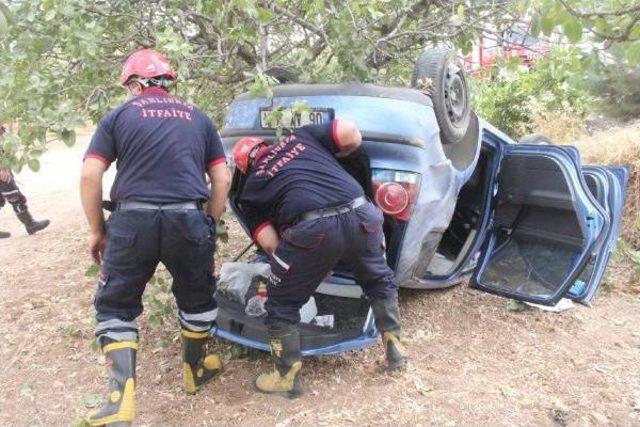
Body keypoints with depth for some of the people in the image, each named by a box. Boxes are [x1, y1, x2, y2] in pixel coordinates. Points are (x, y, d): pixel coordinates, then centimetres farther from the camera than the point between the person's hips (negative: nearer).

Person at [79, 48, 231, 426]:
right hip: (189, 219, 2)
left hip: (132, 220, -1)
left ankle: (122, 393, 5)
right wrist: (209, 226, 18)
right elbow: (222, 179, 12)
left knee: (116, 306, 16)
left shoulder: (118, 116, 11)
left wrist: (97, 231, 10)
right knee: (197, 298, 23)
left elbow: (90, 176, 1)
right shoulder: (198, 117, 18)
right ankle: (195, 369, 39)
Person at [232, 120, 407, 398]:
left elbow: (269, 243, 12)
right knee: (380, 281, 31)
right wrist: (335, 156, 35)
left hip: (313, 229, -3)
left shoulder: (251, 189, 21)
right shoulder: (300, 136, 25)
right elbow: (352, 134, 15)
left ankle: (287, 376, 29)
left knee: (281, 303, 20)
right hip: (361, 215, 3)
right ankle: (395, 348, 40)